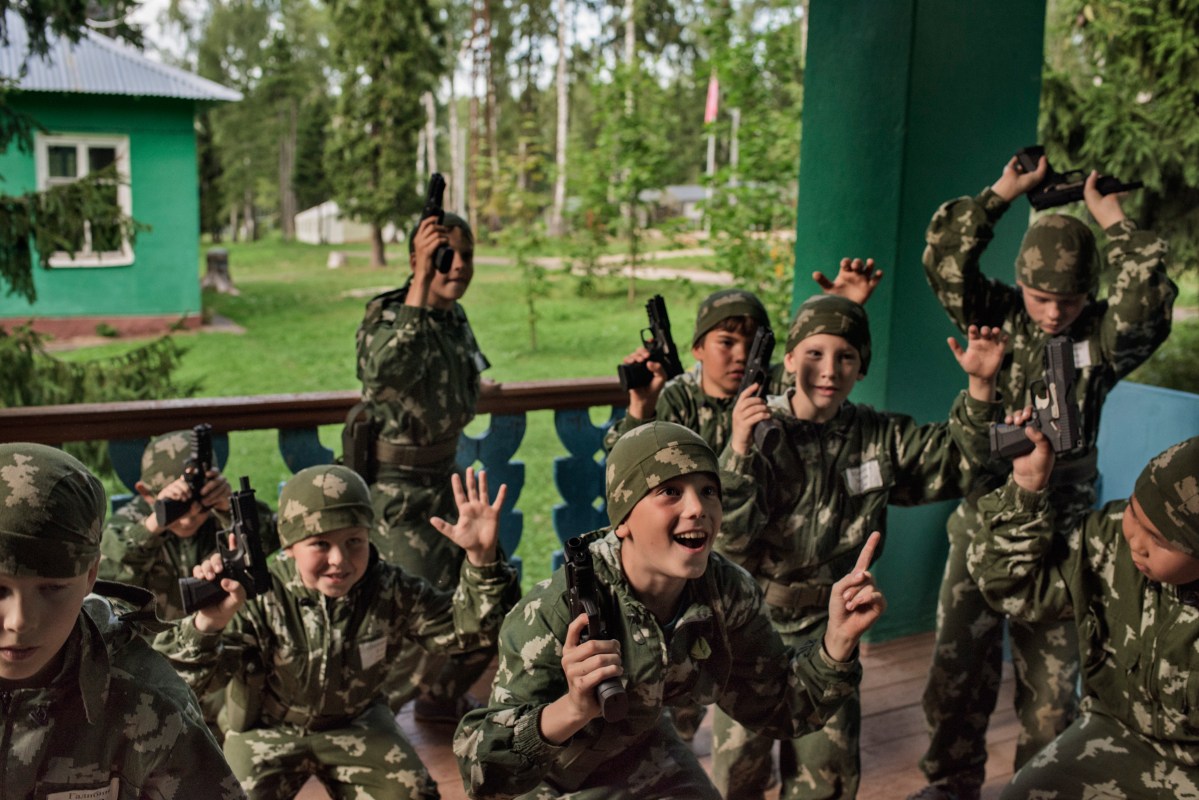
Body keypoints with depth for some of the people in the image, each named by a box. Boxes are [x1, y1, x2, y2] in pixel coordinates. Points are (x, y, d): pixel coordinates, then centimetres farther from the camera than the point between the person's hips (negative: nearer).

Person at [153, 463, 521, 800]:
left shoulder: (391, 591, -22)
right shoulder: (258, 596, -30)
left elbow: (469, 627, -18)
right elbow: (189, 677, -35)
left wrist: (481, 559, -37)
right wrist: (207, 625, -60)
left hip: (355, 723, 2)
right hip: (267, 730, -2)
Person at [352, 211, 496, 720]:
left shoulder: (456, 320, 7)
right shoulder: (386, 319, -18)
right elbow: (385, 370, -43)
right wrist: (421, 282, -46)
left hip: (441, 481, 8)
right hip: (394, 491, -8)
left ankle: (441, 698, 37)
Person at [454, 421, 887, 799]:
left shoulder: (727, 592, -20)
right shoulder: (555, 613, -35)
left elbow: (777, 707, -7)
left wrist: (839, 638, -24)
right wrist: (571, 711, -54)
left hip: (640, 755, 4)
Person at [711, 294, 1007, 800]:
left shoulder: (880, 436, -2)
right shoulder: (760, 432, -16)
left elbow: (957, 463, 2)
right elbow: (729, 539, -22)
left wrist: (980, 387, -13)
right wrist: (738, 451, -38)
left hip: (825, 626, 3)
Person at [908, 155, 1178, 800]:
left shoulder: (1103, 337, -6)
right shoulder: (998, 317, -3)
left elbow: (1150, 301, -27)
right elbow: (942, 259, -17)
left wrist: (1110, 217, -18)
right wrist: (1003, 192, -16)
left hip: (1058, 528, 0)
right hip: (983, 518, 1)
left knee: (1052, 678, 10)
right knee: (959, 662, 6)